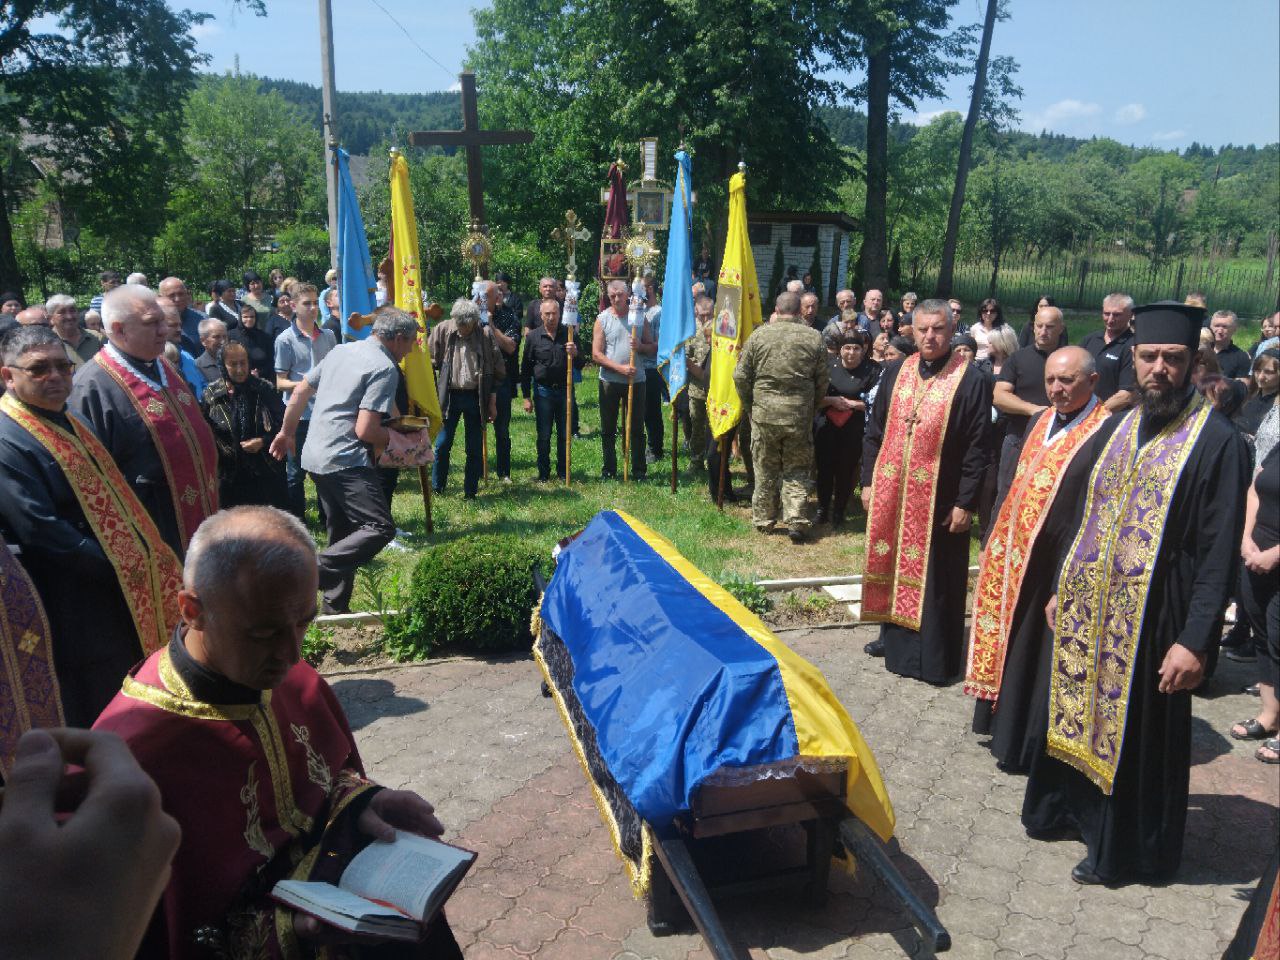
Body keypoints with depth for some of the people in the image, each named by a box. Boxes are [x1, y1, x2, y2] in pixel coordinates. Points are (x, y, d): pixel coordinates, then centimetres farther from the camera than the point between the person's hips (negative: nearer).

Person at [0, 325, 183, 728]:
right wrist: (113, 563, -21)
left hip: (118, 591, 9)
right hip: (74, 603, -9)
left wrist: (142, 552, 6)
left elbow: (112, 493, 18)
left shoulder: (71, 423, 12)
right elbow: (40, 529, -24)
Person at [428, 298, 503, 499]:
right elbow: (430, 364, 2)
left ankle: (471, 492, 16)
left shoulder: (485, 334, -4)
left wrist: (492, 402, 2)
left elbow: (496, 369, 2)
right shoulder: (442, 330, -5)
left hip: (476, 397, 0)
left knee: (475, 449, 5)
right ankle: (436, 489, 14)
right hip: (449, 395, 0)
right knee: (442, 444, 0)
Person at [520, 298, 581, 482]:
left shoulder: (569, 334, 1)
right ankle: (543, 473, 15)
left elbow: (580, 366, 4)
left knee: (565, 434, 7)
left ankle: (563, 472, 19)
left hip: (564, 389, 1)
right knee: (543, 436, 4)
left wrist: (575, 354, -20)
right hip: (543, 391, -1)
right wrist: (526, 397, 1)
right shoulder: (533, 337, -1)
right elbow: (525, 369, 4)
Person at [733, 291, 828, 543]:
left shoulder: (759, 335, -3)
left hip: (764, 413, 0)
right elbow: (823, 380, 3)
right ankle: (796, 520, 0)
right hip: (800, 416, 0)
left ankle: (763, 519, 22)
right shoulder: (814, 338, -1)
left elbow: (741, 376, -1)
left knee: (765, 470, 12)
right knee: (797, 470, 9)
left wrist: (749, 406, 12)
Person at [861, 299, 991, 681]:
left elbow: (977, 448, -10)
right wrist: (868, 481, 5)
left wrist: (965, 503, -13)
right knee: (894, 566, 15)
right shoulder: (895, 372, 5)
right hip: (891, 495, 5)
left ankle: (934, 656, 18)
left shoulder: (971, 381, -10)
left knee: (934, 577, 6)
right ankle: (894, 636, 33)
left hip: (939, 499, -5)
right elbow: (875, 431, 9)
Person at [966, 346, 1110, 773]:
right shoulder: (1040, 422, 9)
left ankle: (1030, 743, 23)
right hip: (1010, 558, 8)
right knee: (1007, 646, 19)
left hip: (1056, 569, -7)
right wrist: (992, 544, 14)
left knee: (1039, 659, 6)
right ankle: (1005, 723, 38)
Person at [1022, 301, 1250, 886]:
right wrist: (1064, 587, 14)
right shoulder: (1118, 428, 6)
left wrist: (1194, 640, -20)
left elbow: (1220, 552, -17)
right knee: (1079, 712, 19)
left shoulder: (1216, 442, -14)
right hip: (1090, 607, 6)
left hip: (1152, 619, -6)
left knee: (1137, 734, 9)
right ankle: (1071, 807, 41)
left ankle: (1123, 850, 27)